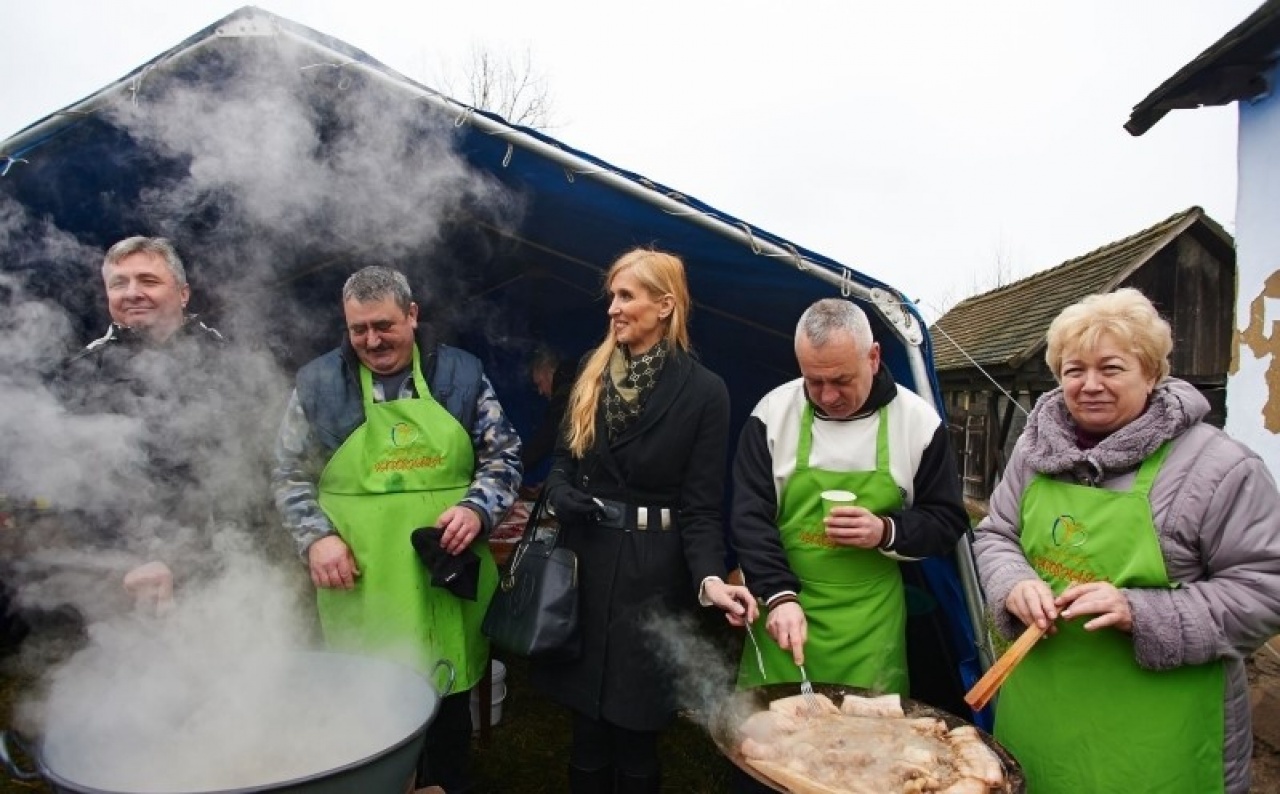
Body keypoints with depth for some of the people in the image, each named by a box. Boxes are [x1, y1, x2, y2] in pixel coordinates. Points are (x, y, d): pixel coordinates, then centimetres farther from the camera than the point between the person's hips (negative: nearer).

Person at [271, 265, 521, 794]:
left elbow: (503, 456, 5)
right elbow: (290, 475, 8)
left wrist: (477, 508, -12)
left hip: (448, 582, 1)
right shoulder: (318, 382, 2)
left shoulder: (461, 373, 2)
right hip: (359, 590, -1)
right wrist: (316, 537, -7)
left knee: (450, 705, 15)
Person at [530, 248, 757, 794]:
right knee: (587, 731, 15)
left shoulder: (704, 392, -9)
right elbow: (562, 458, 12)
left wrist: (710, 577, -25)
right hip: (583, 563, 4)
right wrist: (562, 496, -9)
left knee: (635, 734, 11)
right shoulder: (592, 372, 5)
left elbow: (701, 506, -9)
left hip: (652, 576, -4)